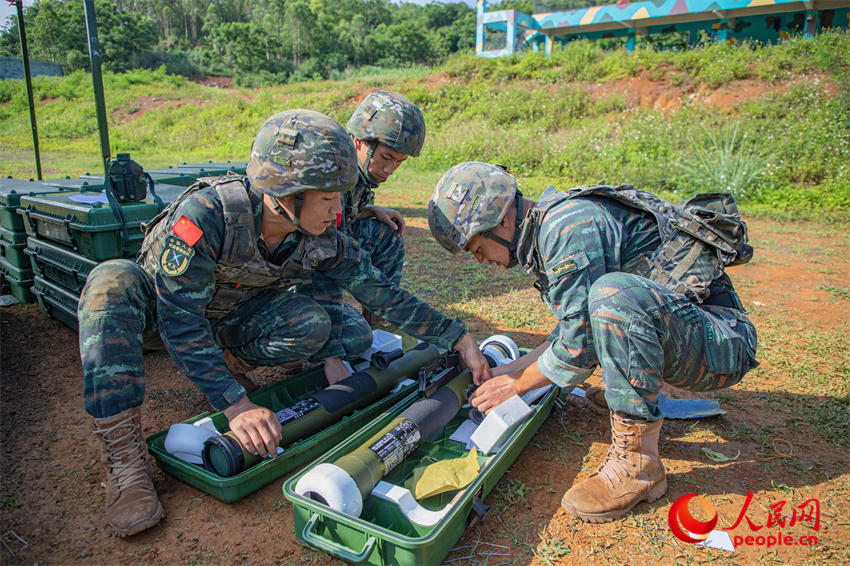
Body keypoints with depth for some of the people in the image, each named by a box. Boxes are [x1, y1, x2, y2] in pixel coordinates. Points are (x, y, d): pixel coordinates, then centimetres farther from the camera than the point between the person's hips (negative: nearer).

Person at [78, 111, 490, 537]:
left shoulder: (322, 239, -22)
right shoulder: (206, 214, -36)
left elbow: (382, 294, -15)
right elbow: (180, 322, -36)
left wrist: (459, 338, -17)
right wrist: (236, 406, -43)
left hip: (227, 318, 3)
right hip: (158, 305, -2)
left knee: (313, 325, -24)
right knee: (114, 283, -36)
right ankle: (124, 458, -33)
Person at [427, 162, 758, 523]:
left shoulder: (567, 225, -22)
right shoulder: (549, 225, 8)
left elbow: (579, 348, -22)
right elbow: (577, 325, 16)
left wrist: (516, 385, -6)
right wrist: (510, 370, 11)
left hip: (723, 341, -9)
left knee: (613, 292, -35)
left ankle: (638, 463, -18)